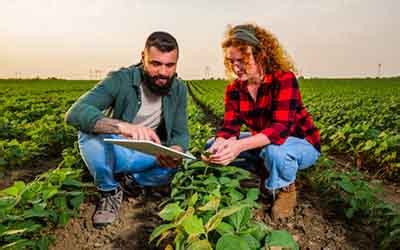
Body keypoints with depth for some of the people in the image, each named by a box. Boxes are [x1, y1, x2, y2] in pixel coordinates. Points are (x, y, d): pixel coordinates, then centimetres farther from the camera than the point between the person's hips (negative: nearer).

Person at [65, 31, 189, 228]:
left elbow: (180, 134, -6)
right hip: (112, 151, -2)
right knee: (89, 132, -32)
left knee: (168, 168, -30)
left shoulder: (179, 89, -8)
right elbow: (75, 113, -34)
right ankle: (110, 191, -9)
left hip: (149, 157, 2)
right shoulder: (120, 80, -21)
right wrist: (122, 126, -53)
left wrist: (175, 152, -32)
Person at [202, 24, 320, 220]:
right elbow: (229, 128, -13)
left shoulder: (284, 79, -25)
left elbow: (280, 128, -35)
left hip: (301, 145, -6)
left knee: (273, 151, -40)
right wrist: (218, 146, -37)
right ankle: (264, 173, 6)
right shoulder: (234, 89, -8)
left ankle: (285, 189, -6)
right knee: (213, 144, -6)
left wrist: (239, 146, -49)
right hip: (263, 144, 6)